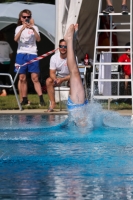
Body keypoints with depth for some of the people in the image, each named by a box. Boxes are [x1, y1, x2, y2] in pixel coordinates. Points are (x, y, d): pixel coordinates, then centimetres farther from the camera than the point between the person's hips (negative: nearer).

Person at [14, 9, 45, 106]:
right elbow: (16, 39, -9)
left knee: (35, 78, -7)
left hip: (32, 54, -1)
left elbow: (38, 39, -7)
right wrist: (22, 29, -22)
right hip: (21, 54, 1)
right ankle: (24, 99, 3)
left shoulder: (34, 28, 9)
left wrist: (33, 29, -20)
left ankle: (41, 98, -11)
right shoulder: (19, 28, 10)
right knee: (22, 78, -1)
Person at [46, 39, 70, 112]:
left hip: (69, 78, -3)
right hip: (58, 77, 3)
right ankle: (52, 103, -23)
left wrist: (62, 79, -32)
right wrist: (55, 79, -33)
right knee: (48, 81, -26)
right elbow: (52, 73, -9)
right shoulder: (54, 57, -8)